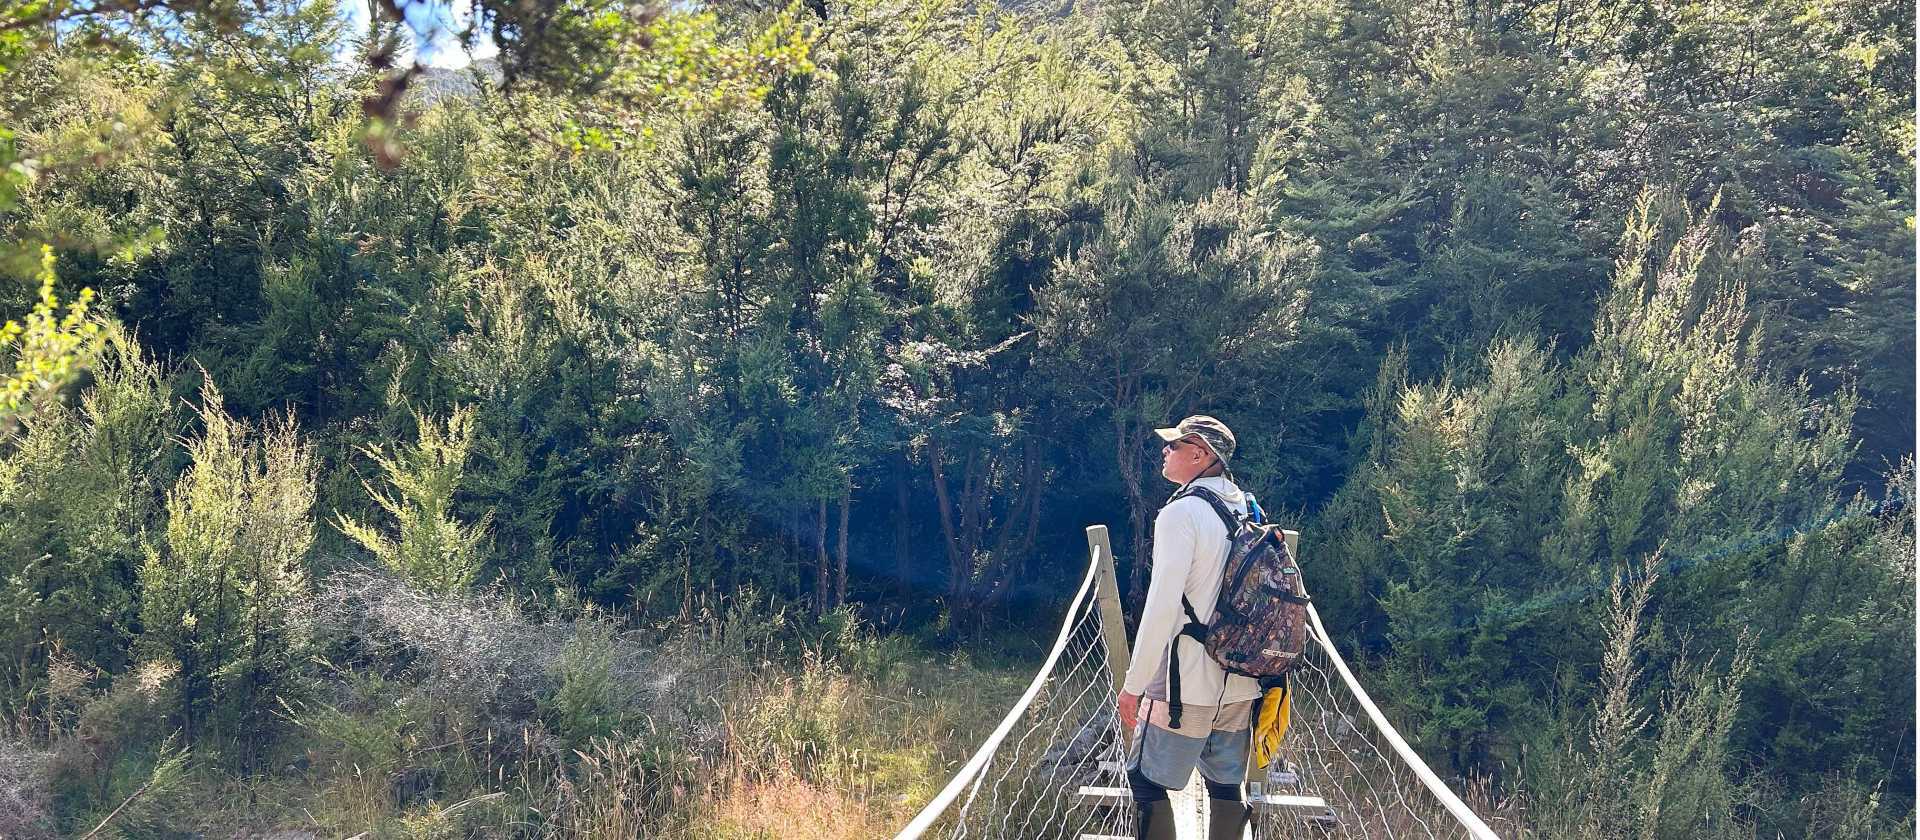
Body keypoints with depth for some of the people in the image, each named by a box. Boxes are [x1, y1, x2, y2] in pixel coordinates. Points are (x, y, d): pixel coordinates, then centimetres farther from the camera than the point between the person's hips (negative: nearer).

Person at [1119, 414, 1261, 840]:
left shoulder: (1182, 513, -14)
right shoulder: (1248, 510, 8)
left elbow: (1163, 606, -18)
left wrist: (1134, 683, -13)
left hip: (1187, 685, -7)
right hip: (1241, 684, 7)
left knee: (1147, 779, 3)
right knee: (1227, 785, 12)